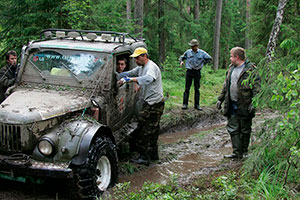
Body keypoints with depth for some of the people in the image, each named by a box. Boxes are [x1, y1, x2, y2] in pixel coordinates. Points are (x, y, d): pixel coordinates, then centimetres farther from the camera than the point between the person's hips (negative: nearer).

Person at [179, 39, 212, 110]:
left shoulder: (202, 53, 0)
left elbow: (209, 58, 8)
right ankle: (185, 104, 4)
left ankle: (197, 105, 10)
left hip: (197, 72, 0)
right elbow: (182, 57, 16)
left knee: (197, 89, 5)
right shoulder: (188, 52, 2)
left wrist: (203, 63, 3)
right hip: (189, 72, 0)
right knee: (187, 88, 0)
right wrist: (181, 61, -4)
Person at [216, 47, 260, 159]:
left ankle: (244, 152, 20)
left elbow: (256, 87, -14)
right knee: (233, 129, 5)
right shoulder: (231, 68, 14)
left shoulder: (250, 69, -10)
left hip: (244, 106, -7)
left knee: (245, 130, 6)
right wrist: (220, 99, 18)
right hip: (232, 105, 7)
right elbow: (226, 85, 21)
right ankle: (237, 153, 9)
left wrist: (253, 103, -20)